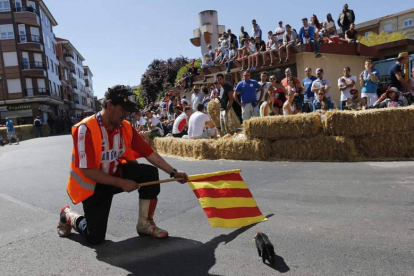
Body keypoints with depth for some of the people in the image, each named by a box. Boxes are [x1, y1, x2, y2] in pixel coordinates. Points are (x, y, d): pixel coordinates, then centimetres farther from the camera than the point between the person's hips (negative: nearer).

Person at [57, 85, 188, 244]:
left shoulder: (126, 127, -9)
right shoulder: (86, 129, -27)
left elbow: (148, 153, -4)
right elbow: (88, 171, -28)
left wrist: (173, 173, -7)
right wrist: (121, 183, -26)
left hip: (115, 174, 5)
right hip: (92, 185, -5)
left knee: (150, 173, -18)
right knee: (95, 238, -5)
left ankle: (145, 224, -3)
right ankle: (68, 215, 27)